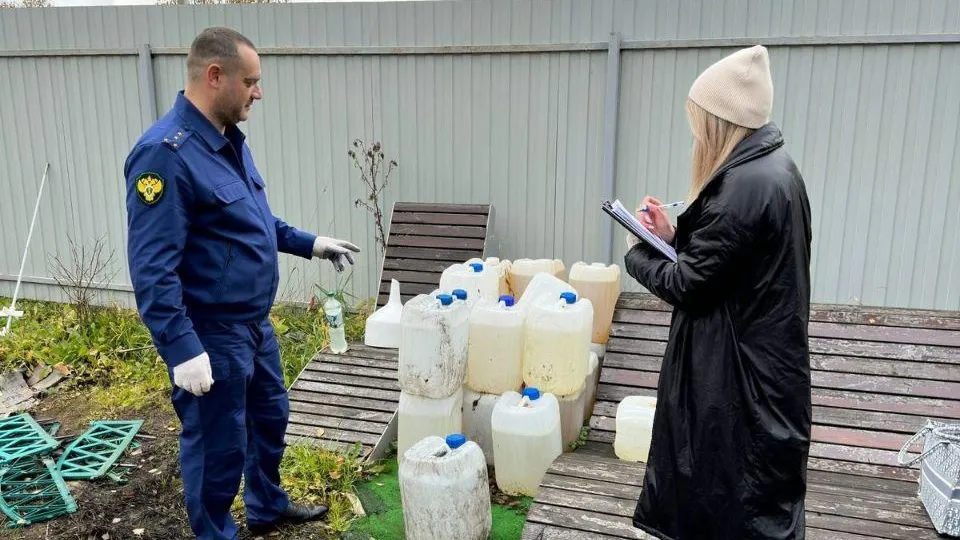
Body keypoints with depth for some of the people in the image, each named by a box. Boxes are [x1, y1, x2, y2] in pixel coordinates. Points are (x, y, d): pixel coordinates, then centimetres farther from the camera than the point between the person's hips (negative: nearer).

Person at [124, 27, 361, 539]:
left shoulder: (229, 139, 6)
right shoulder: (165, 154, -23)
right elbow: (152, 269, -26)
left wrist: (310, 243, 14)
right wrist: (182, 350, -27)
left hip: (255, 324, 10)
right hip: (209, 337, -9)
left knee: (270, 417, 25)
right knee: (218, 447, 9)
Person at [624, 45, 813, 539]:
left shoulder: (746, 185, -25)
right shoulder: (772, 167, 6)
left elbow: (686, 284, -21)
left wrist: (638, 254, -3)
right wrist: (673, 236, 2)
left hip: (740, 370, -10)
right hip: (759, 357, 10)